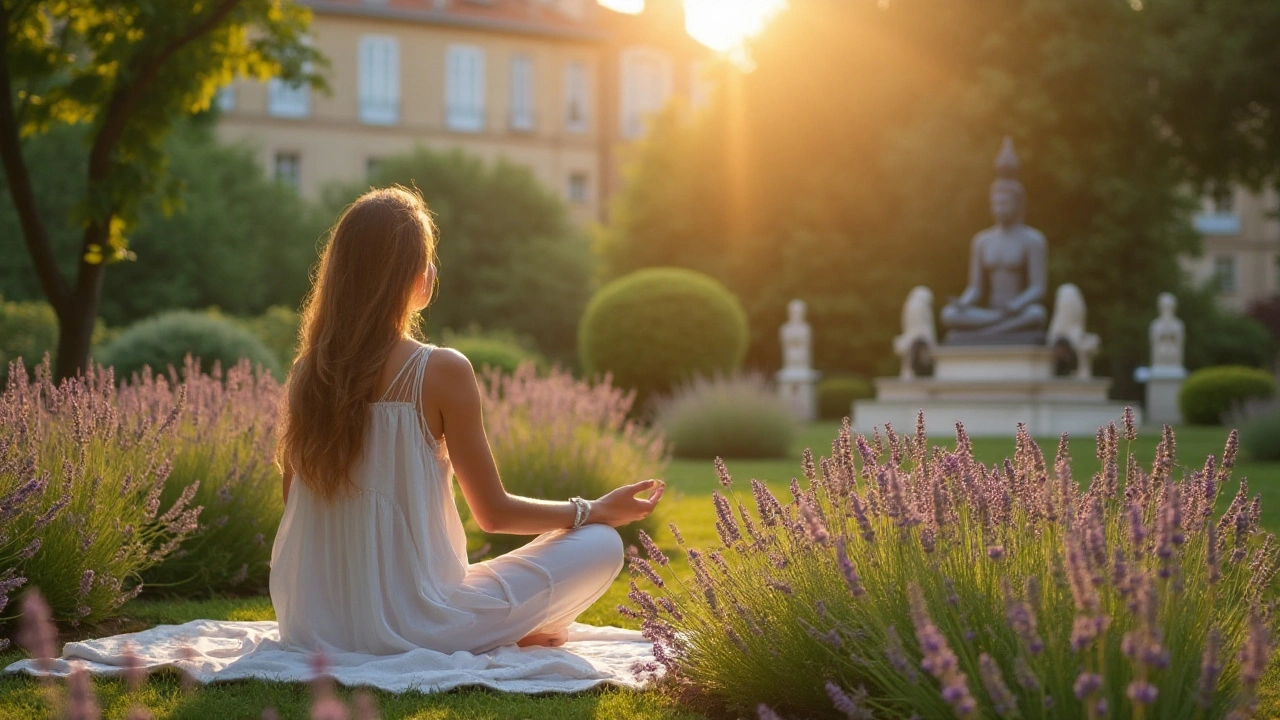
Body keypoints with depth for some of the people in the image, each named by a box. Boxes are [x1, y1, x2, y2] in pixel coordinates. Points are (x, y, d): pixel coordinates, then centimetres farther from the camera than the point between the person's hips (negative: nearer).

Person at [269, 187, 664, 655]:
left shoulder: (308, 372, -1)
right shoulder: (442, 371, -16)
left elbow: (294, 500, 11)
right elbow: (495, 514, -8)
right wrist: (598, 511, 7)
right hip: (412, 625, -6)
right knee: (601, 545, 5)